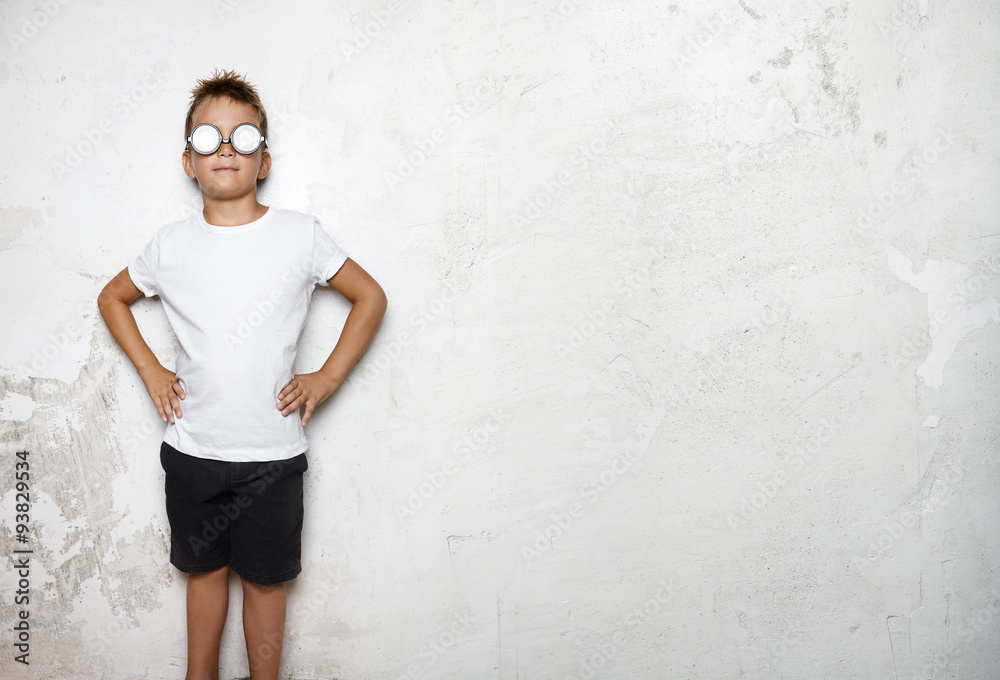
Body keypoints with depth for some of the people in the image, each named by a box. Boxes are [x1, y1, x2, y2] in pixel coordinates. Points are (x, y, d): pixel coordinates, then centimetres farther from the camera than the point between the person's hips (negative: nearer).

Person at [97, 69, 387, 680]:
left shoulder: (300, 235, -7)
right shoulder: (171, 245, -1)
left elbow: (371, 298, 3)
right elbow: (113, 298, 17)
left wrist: (326, 378, -3)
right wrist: (151, 371, 5)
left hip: (272, 452, -2)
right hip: (192, 447, 2)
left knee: (266, 578, 11)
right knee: (205, 567, 18)